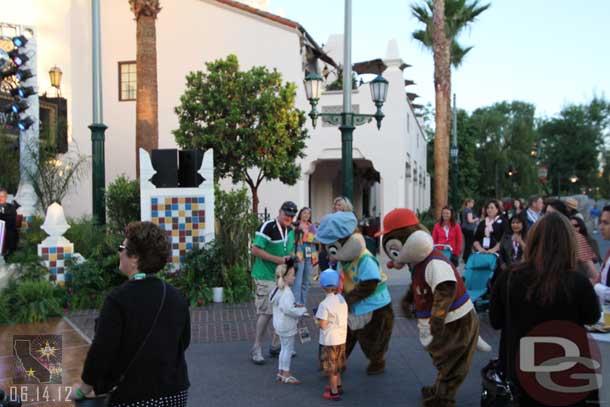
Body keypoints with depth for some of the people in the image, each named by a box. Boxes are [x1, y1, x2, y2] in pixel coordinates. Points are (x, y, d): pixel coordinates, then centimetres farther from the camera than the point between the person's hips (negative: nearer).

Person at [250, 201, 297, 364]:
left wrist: (290, 257, -1)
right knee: (266, 312, -8)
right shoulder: (267, 227, -14)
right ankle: (256, 349, 5)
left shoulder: (290, 231, 10)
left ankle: (275, 346, 24)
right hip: (266, 277, -7)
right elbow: (256, 250, -19)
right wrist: (278, 259, -21)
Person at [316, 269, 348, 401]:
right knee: (337, 364, 25)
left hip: (329, 341, -7)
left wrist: (316, 318, -3)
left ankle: (334, 392, 18)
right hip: (341, 338, 7)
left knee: (331, 367, 8)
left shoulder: (324, 304, -23)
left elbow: (323, 325, -22)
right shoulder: (342, 299, -2)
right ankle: (338, 385, 40)